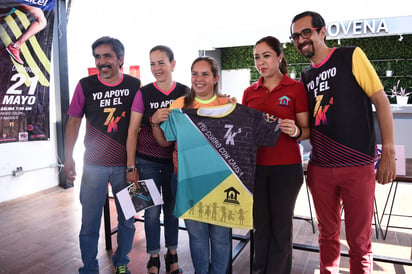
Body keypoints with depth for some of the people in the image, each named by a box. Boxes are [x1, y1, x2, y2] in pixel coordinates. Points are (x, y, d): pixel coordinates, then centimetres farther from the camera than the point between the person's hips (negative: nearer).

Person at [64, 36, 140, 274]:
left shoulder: (134, 85, -2)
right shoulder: (85, 85, -2)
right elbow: (74, 122, 6)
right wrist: (68, 158, 3)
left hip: (125, 164, 1)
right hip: (94, 164, 0)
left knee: (127, 220, 11)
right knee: (90, 223, 6)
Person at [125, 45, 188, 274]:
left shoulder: (184, 92, 0)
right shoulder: (143, 93, -4)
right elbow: (133, 130, -2)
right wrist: (131, 166, -4)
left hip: (175, 161, 1)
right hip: (148, 162, -1)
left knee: (172, 208, 13)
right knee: (152, 210, 7)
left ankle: (172, 256, 31)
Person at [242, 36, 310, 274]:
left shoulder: (296, 88, -2)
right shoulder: (250, 92, 9)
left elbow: (306, 130, -2)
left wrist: (295, 131, -23)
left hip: (286, 167, -3)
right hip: (255, 165, 3)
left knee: (281, 224, 7)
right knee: (260, 222, 14)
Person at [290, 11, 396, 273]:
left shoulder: (351, 56, -2)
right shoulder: (306, 77, 12)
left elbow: (381, 101, -5)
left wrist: (388, 153, -10)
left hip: (357, 165, -4)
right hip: (320, 168, 4)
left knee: (359, 240, 6)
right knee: (328, 234, 16)